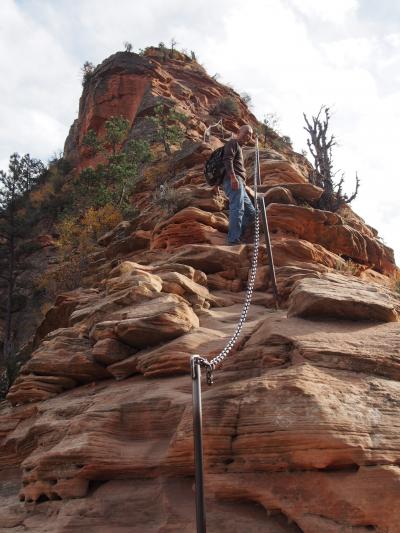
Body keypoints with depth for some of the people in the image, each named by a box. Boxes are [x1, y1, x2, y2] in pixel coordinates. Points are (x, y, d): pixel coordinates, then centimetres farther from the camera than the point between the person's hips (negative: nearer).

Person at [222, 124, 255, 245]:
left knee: (250, 212, 8)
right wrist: (233, 177, -26)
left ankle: (236, 236, 3)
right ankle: (234, 240, -29)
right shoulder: (233, 142, 4)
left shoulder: (239, 147, 34)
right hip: (233, 181, -10)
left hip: (240, 184, 10)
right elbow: (227, 159, -14)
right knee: (237, 209, -22)